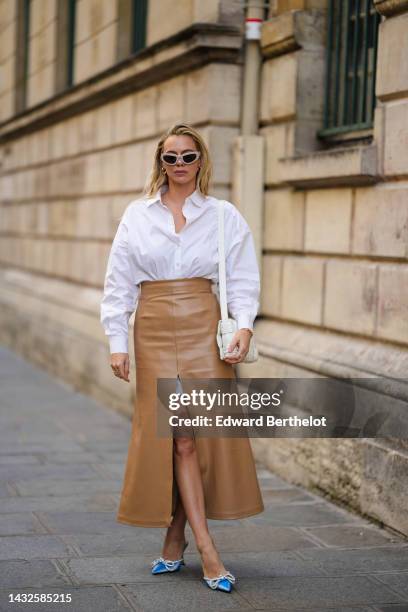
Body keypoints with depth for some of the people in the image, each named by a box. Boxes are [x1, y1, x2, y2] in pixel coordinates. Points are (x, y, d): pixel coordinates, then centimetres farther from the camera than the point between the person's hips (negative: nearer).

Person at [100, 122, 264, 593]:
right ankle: (206, 550, -2)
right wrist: (117, 342, 2)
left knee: (206, 432, -5)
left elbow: (242, 280, 5)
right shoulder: (137, 215, 9)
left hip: (204, 330, 0)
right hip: (154, 332, 0)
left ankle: (174, 538, 12)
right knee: (179, 437, -4)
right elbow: (118, 283, 8)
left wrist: (243, 325, -12)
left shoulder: (224, 216, 7)